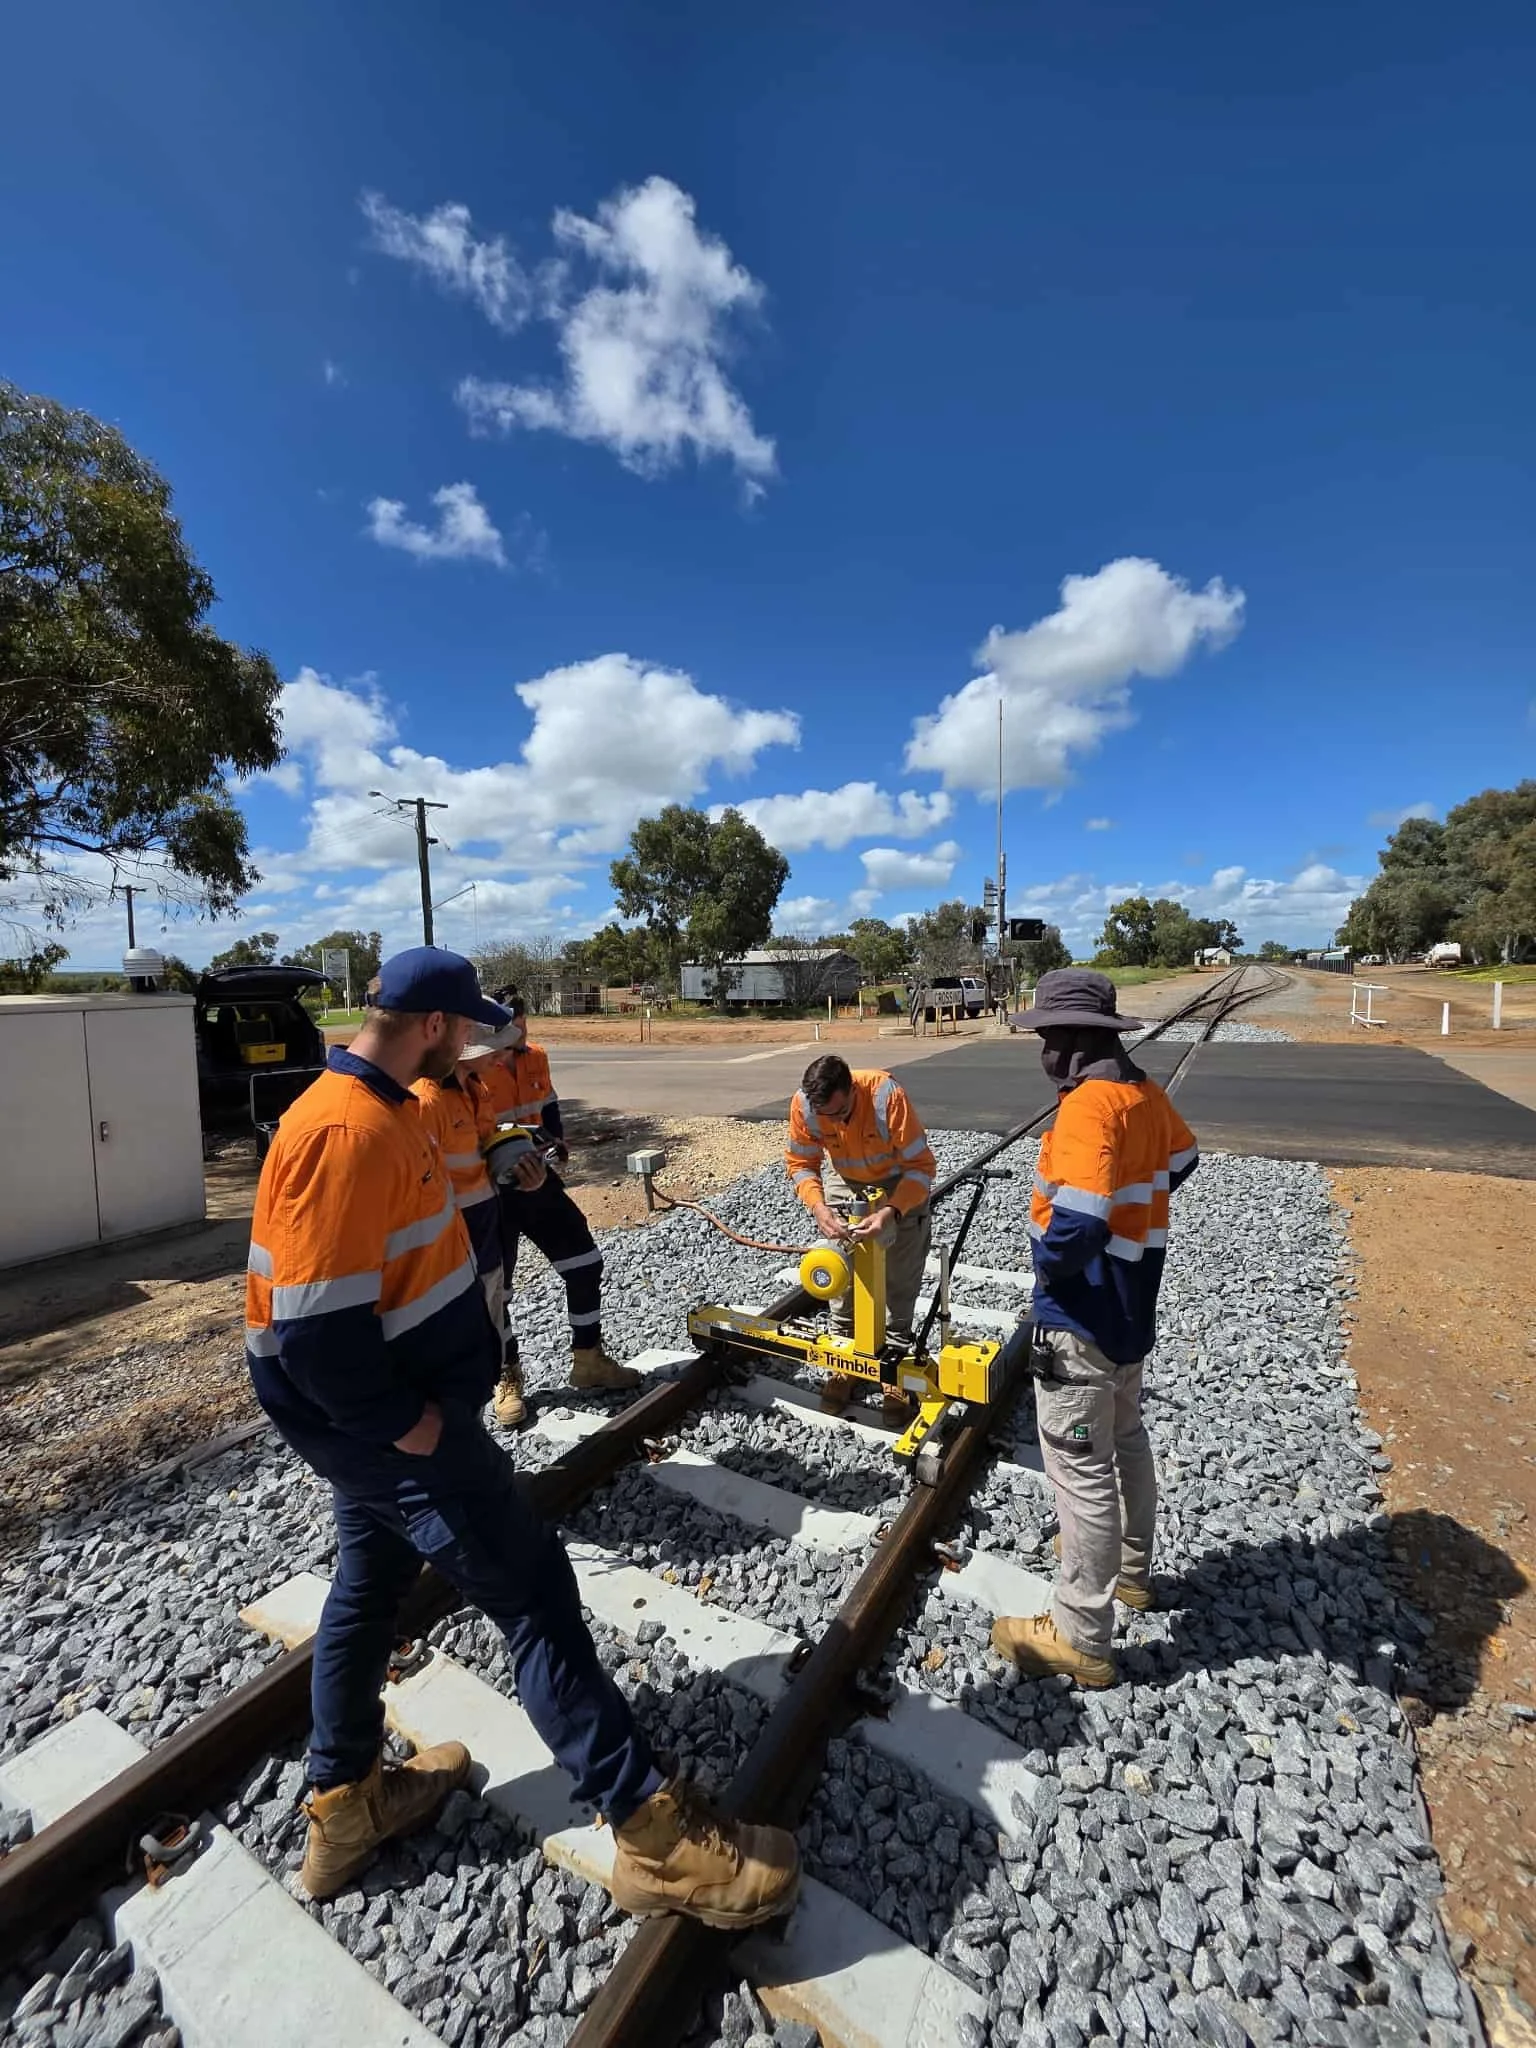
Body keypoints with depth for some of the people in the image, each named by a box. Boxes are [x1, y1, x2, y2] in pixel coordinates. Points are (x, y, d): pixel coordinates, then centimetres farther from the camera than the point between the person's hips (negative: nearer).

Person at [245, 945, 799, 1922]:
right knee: (536, 1595, -3)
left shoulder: (379, 1108, 6)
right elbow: (316, 1332, -28)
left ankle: (344, 1805, 48)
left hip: (383, 1412, 11)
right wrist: (415, 1432, -20)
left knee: (370, 1585, 25)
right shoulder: (345, 1134, -27)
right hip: (390, 1422, -10)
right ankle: (655, 1835, 10)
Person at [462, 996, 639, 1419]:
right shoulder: (468, 1079, -21)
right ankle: (507, 1378, 32)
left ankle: (589, 1361, 26)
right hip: (491, 1191, -6)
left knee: (585, 1264, 9)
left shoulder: (534, 1057, -1)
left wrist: (557, 1139, 0)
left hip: (536, 1179, 6)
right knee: (494, 1288, 10)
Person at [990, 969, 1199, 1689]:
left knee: (1082, 1473, 6)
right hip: (1130, 1306, 9)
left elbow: (1077, 1223, -38)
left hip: (1081, 1318, -9)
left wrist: (1048, 1264, -17)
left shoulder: (1088, 1106, -28)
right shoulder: (1144, 1093, 0)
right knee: (1127, 1440, 27)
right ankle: (1130, 1567, 49)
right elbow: (1183, 1159, 20)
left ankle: (1081, 1637, 23)